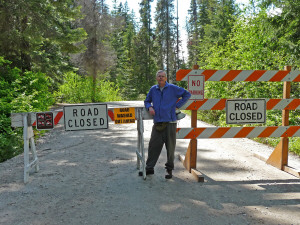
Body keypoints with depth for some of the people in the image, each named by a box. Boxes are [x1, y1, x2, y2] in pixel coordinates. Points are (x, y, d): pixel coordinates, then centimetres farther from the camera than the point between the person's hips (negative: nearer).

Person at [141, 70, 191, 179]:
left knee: (170, 147, 3)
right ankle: (149, 168, 14)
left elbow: (187, 94, 7)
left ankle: (169, 169, 16)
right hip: (157, 123, 3)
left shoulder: (172, 88, 1)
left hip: (170, 122, -3)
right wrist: (150, 107, 0)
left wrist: (177, 105, 1)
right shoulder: (153, 89, 11)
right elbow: (147, 101, 23)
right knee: (153, 145, 3)